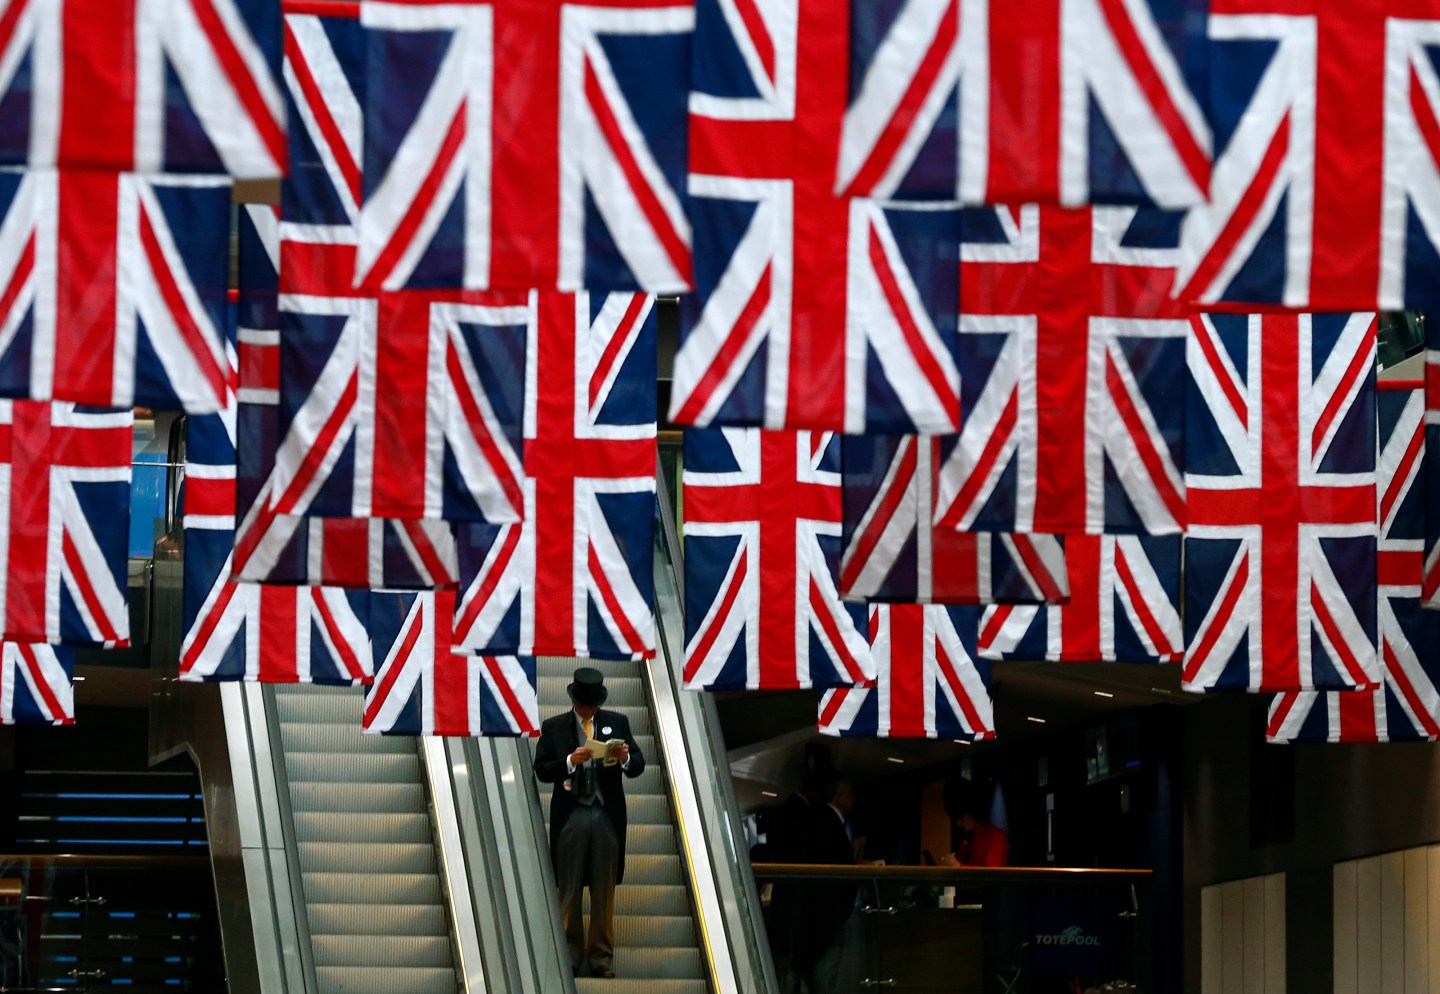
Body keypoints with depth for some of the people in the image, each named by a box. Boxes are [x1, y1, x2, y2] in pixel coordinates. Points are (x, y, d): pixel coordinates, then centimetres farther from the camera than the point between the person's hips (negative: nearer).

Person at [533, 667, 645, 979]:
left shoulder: (617, 723, 8)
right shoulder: (553, 728, 4)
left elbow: (638, 766, 6)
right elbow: (541, 771, -3)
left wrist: (626, 758, -17)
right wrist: (570, 761, -19)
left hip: (607, 816, 1)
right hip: (570, 816, -1)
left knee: (604, 891, 4)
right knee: (569, 891, 4)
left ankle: (601, 956, 8)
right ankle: (570, 952, 12)